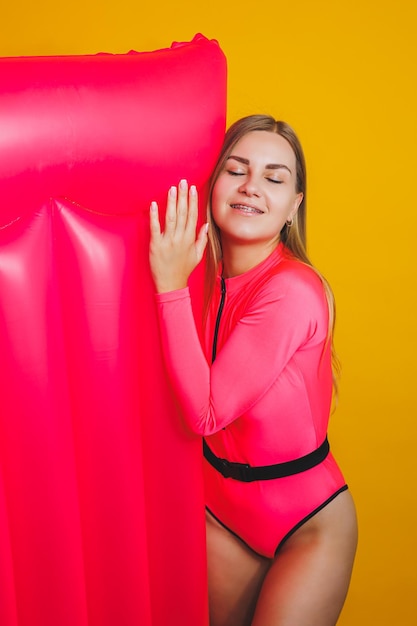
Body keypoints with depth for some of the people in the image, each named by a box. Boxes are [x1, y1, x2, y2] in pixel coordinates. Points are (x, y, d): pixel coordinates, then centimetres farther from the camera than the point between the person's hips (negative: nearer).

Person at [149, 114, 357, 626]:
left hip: (307, 522, -6)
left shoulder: (293, 291, -27)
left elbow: (206, 412, -26)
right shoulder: (209, 276, -6)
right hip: (222, 505, 6)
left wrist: (172, 287, -29)